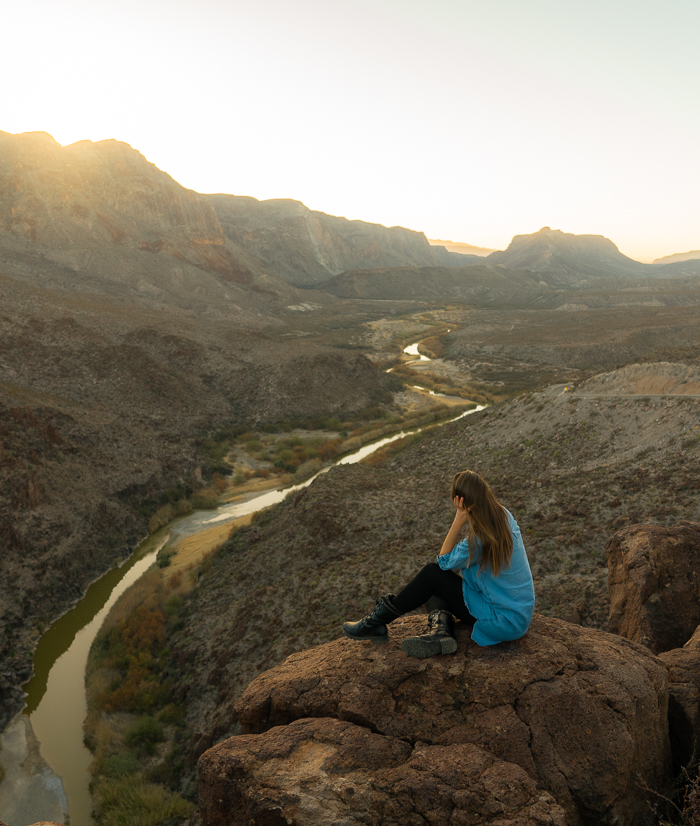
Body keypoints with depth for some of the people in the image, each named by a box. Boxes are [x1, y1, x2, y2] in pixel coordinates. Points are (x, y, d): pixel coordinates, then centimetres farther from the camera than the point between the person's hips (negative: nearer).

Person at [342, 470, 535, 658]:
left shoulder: (480, 540, -29)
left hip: (506, 623, -8)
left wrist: (458, 522, -22)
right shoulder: (503, 516, -3)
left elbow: (445, 561, -12)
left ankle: (376, 623, 4)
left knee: (432, 573, -8)